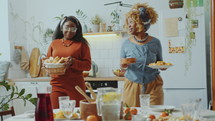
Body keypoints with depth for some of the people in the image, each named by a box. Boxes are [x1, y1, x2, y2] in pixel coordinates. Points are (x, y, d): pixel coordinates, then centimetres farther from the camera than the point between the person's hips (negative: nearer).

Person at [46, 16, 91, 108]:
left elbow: (88, 65, 0)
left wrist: (74, 62, -17)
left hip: (76, 87, -2)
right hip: (57, 86, 2)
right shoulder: (54, 43, 14)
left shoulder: (81, 44, 6)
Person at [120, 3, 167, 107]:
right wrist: (123, 65, -14)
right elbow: (122, 64, 8)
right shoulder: (126, 44, 0)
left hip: (153, 86, 0)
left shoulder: (155, 43, -1)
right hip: (132, 86, 0)